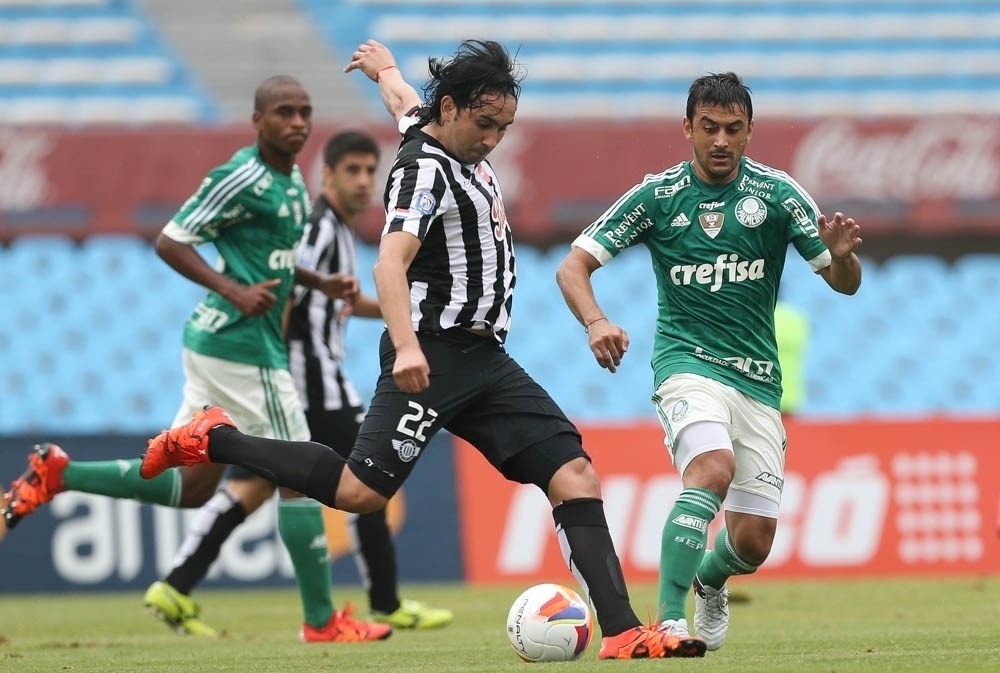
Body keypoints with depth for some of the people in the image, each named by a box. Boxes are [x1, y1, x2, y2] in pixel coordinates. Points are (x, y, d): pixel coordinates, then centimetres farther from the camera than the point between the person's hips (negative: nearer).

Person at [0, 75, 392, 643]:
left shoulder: (292, 183, 15)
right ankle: (322, 621, 1)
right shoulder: (243, 179, -14)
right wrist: (233, 290, -25)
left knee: (191, 486, 13)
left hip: (215, 342, 10)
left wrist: (319, 283, 16)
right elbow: (170, 242, -15)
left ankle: (57, 475, 14)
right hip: (241, 345, -10)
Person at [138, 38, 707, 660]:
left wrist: (384, 66, 61)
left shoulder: (462, 147, 14)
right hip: (434, 357, -9)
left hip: (486, 363, 9)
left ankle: (621, 631, -12)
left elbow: (404, 100, 38)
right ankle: (215, 440, 3)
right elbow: (390, 264, -26)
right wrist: (406, 347, -40)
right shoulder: (425, 168, -12)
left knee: (576, 477, -5)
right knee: (360, 491, -15)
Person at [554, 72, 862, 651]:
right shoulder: (657, 196, -2)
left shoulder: (777, 192, -1)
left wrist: (841, 253, -25)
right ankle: (669, 620, -33)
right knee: (713, 469, -34)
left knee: (753, 543, 1)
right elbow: (574, 267, -3)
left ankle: (709, 580, 38)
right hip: (688, 362, -3)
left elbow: (846, 283, -1)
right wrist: (596, 322, -23)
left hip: (758, 379, 3)